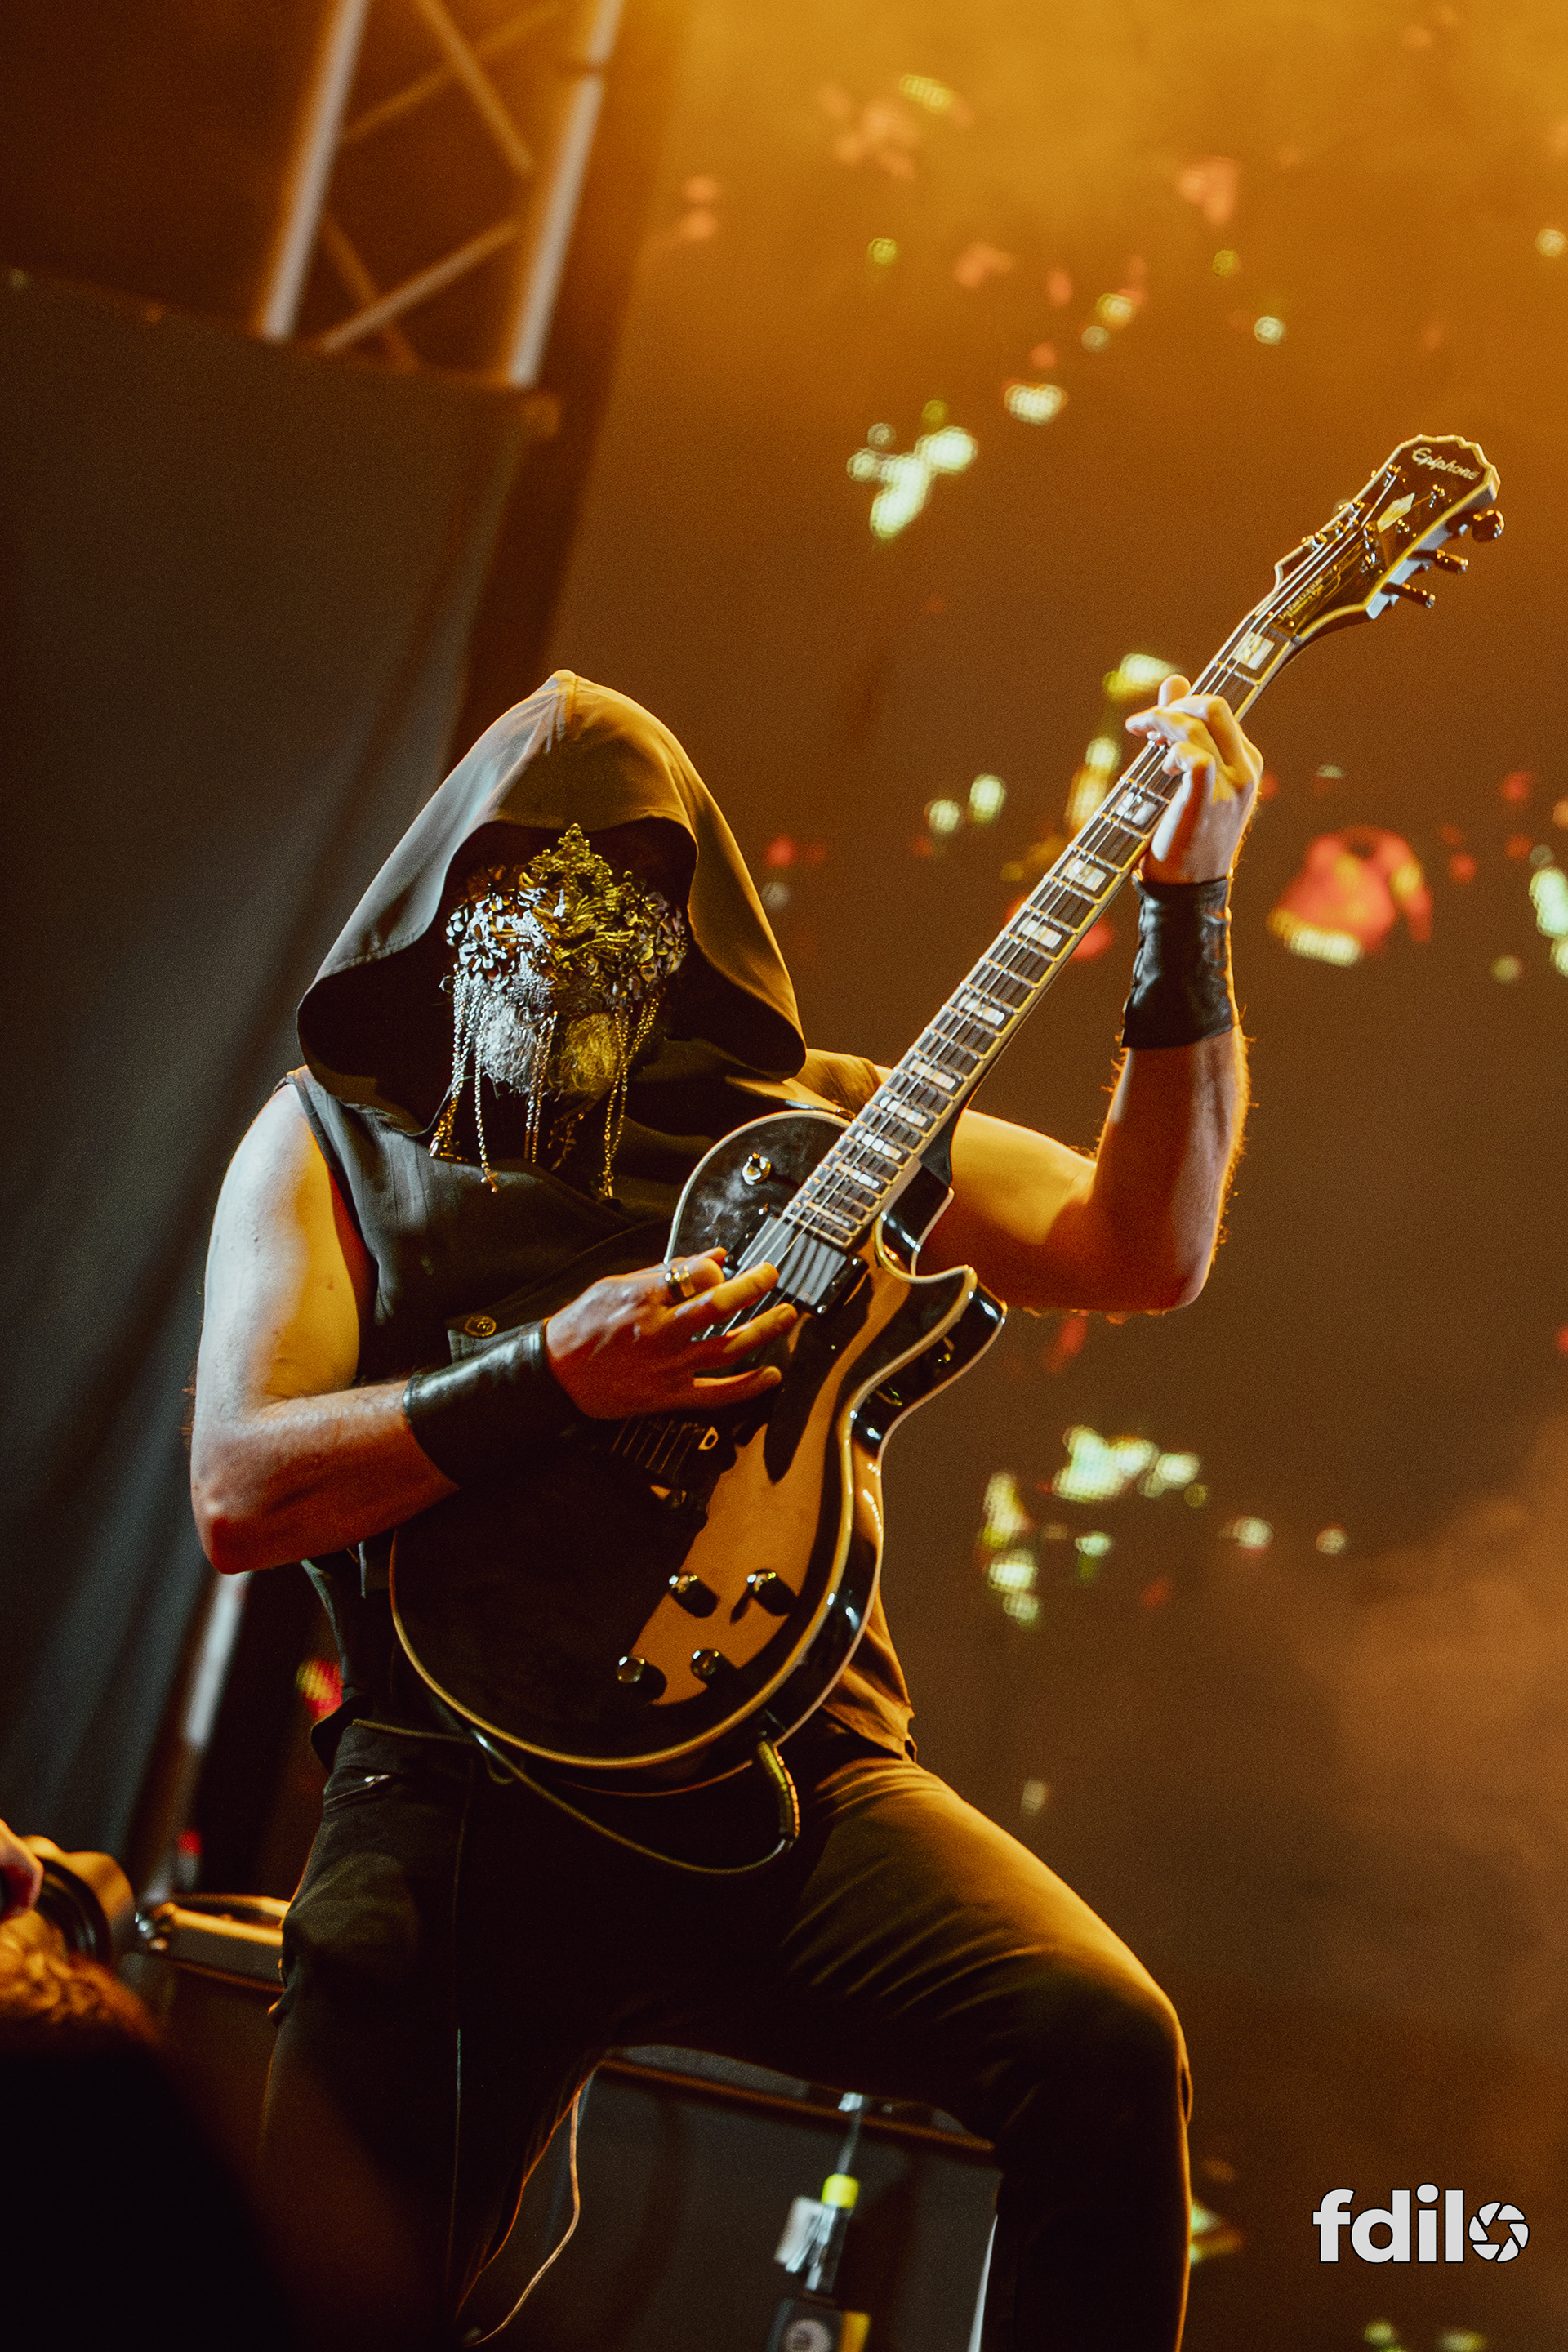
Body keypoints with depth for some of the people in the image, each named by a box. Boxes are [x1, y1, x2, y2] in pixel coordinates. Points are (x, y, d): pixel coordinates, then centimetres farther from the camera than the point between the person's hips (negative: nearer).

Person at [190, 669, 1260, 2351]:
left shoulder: (803, 1118, 17)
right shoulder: (333, 1134, 13)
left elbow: (1145, 1250, 7)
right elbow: (236, 1489, -1)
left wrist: (1187, 913, -2)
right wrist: (551, 1378, -15)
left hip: (786, 1759, 1)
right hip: (462, 1794, 0)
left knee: (1103, 2042, -24)